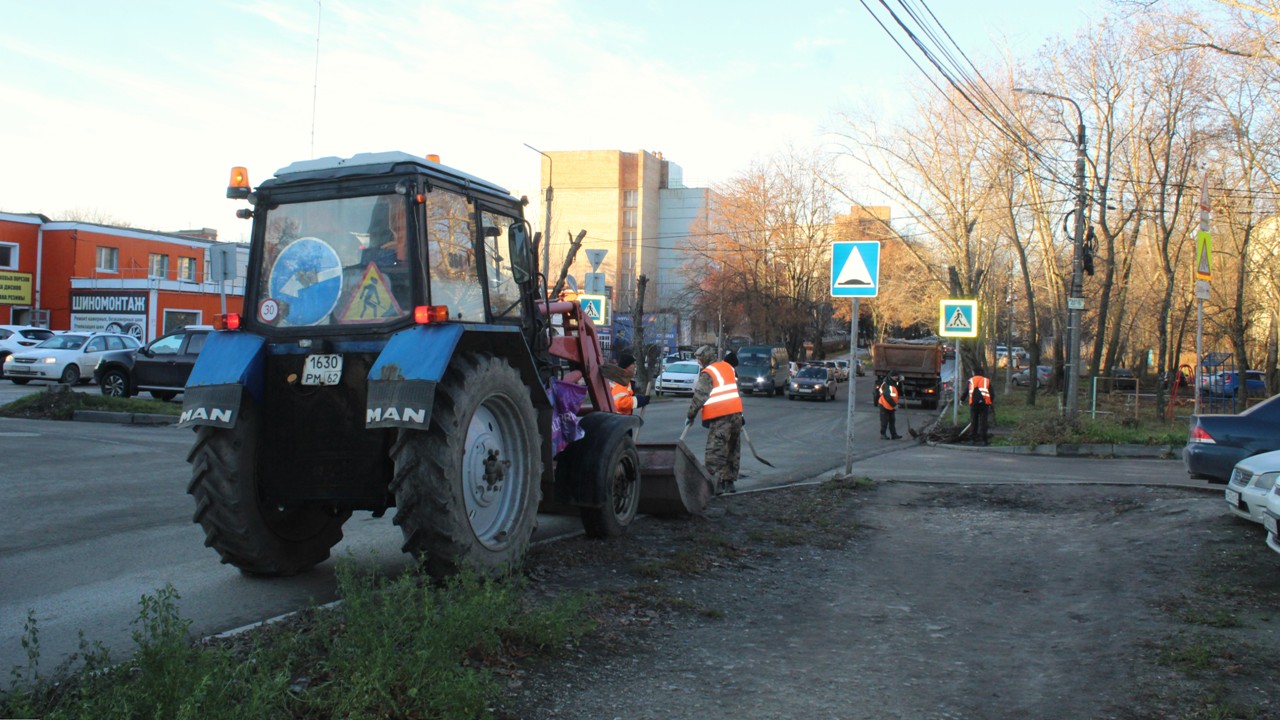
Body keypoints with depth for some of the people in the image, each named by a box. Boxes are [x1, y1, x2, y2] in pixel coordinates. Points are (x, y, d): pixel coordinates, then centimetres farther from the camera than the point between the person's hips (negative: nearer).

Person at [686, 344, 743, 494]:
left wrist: (691, 415, 3)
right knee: (733, 450, 13)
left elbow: (699, 397, -8)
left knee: (715, 451, -4)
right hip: (736, 413, 8)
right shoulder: (728, 367, 15)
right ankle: (730, 482, 19)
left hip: (720, 417, -7)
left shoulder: (707, 374, -8)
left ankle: (717, 483, -10)